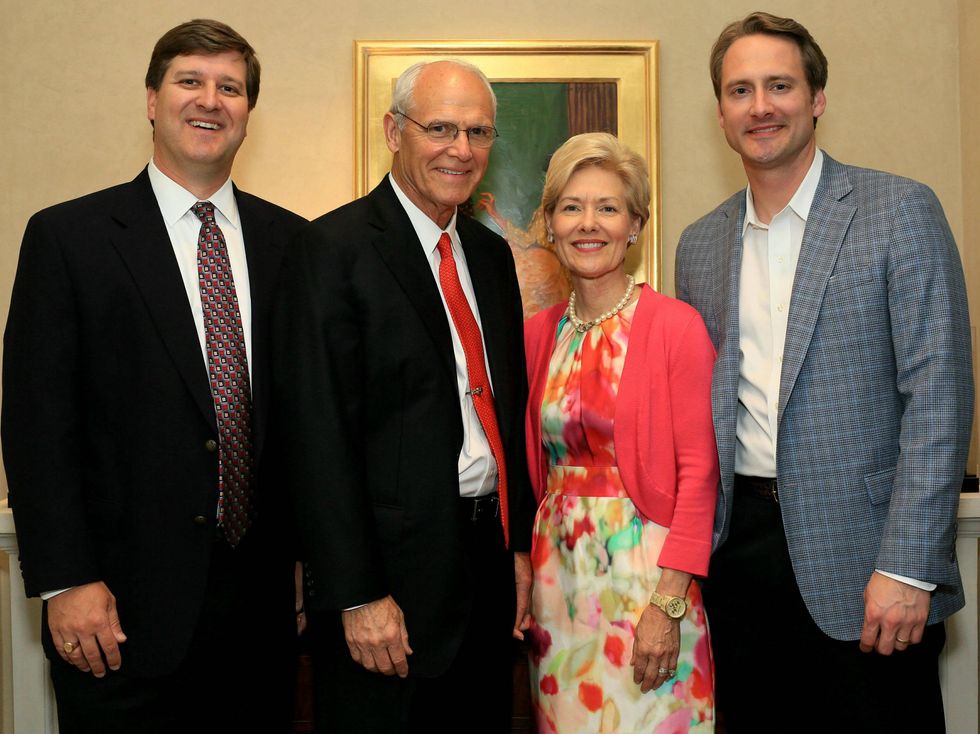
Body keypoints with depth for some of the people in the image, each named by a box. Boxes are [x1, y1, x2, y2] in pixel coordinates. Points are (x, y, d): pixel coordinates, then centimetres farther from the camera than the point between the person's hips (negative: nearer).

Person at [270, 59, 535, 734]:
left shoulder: (491, 253, 11)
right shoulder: (334, 249, -11)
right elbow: (319, 436, -15)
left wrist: (520, 544, 10)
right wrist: (358, 596, -17)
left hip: (489, 552, 7)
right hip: (394, 570, -6)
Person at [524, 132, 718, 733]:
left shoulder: (676, 326, -9)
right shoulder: (539, 333, 6)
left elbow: (698, 473, -12)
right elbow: (533, 464, 11)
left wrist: (668, 604, -17)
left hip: (645, 567, -4)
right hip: (558, 569, 5)